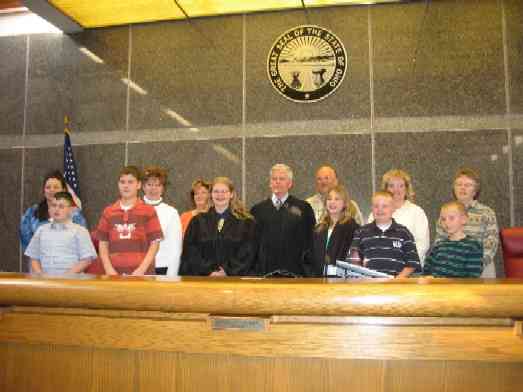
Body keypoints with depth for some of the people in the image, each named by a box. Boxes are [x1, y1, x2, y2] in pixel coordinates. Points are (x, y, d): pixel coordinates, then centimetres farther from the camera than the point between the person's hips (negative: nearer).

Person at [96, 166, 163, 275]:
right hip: (115, 274, 3)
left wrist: (141, 269, -10)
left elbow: (155, 243, -1)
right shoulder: (108, 212, 8)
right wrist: (109, 269, -4)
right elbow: (103, 244, 10)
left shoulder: (148, 211, 0)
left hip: (142, 274, -2)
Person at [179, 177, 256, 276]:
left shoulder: (245, 222, 5)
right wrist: (208, 272, -8)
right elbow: (191, 252, 4)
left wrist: (228, 272, -10)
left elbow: (247, 254, 1)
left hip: (234, 278, -1)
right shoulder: (198, 221, 10)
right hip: (204, 278, 1)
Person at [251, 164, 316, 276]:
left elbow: (309, 240, 4)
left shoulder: (303, 208, 6)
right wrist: (253, 270, 4)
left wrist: (307, 270, -3)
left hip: (294, 272, -1)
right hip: (265, 273, 1)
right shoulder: (258, 209, 11)